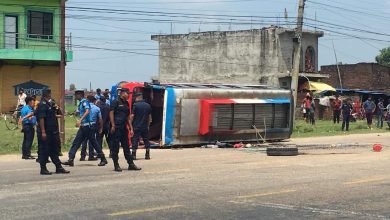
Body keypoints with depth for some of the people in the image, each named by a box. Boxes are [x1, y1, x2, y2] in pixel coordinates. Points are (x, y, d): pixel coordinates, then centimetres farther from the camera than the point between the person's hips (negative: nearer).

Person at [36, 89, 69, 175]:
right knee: (44, 151, -2)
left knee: (54, 150, 12)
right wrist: (43, 132, -25)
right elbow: (41, 118, -20)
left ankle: (58, 167, 17)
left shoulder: (50, 104, 16)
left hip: (52, 132, 10)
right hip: (45, 132, -10)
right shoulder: (42, 105, -14)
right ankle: (43, 169, 5)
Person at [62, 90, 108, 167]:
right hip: (83, 126, 10)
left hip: (88, 126, -10)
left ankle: (103, 159, 5)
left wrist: (80, 120, -35)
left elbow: (87, 111, -26)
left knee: (93, 143, -3)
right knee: (76, 142, 6)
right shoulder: (81, 103, 17)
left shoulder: (84, 101, -12)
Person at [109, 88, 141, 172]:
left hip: (124, 127, 8)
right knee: (115, 147, -1)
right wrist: (113, 125, -18)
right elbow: (111, 113, -11)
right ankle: (116, 165, 3)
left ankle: (131, 164, 13)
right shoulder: (116, 102, -6)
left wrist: (130, 128, 16)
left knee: (126, 146, 10)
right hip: (116, 127, -7)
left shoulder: (126, 103, 17)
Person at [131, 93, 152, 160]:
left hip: (137, 127, -4)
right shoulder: (148, 105, 7)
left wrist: (131, 127, -2)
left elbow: (132, 116, -9)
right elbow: (149, 117, 12)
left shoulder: (136, 105, -7)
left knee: (135, 141, -1)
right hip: (145, 127, 4)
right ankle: (147, 155, 12)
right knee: (146, 140, 11)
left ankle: (133, 155, -3)